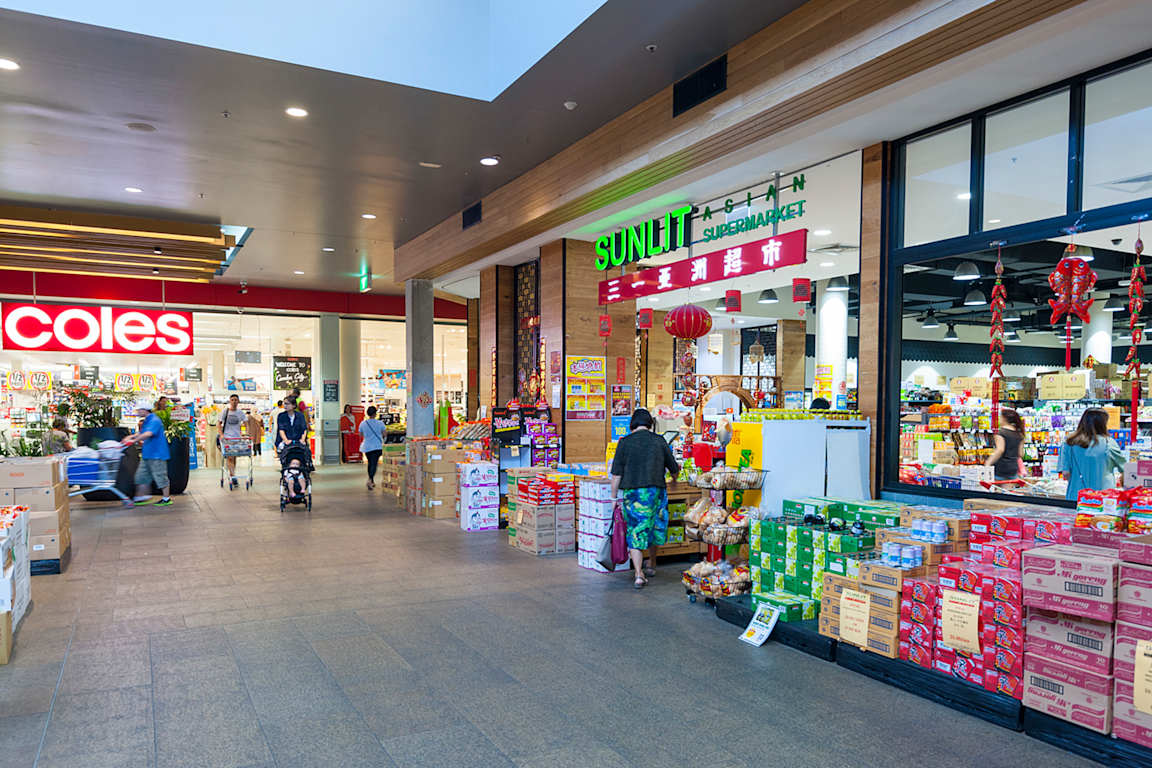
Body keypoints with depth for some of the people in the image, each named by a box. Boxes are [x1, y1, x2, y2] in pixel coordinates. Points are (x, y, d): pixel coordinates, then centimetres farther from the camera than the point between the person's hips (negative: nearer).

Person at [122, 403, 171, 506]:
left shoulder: (154, 421, -16)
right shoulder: (146, 421, 15)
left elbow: (148, 434, -30)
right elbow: (141, 433, 25)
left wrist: (134, 440, -30)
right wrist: (130, 437, 9)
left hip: (156, 455, -10)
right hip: (147, 454, 10)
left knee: (160, 476, -4)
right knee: (142, 476, 11)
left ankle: (166, 499, 2)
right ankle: (141, 497, 18)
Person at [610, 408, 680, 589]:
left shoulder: (625, 442, 0)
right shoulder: (659, 441, 3)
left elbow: (616, 474, -2)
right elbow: (674, 469, 13)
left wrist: (613, 497, 6)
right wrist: (675, 476, 37)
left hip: (631, 492, -1)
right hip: (655, 490, 1)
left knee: (634, 533, 4)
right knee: (653, 528, 20)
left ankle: (639, 574, -6)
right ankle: (651, 565, 37)